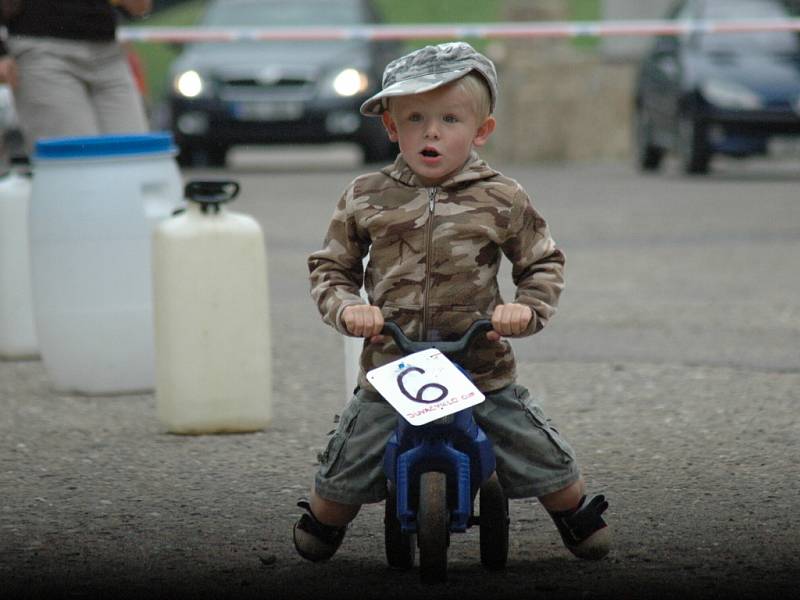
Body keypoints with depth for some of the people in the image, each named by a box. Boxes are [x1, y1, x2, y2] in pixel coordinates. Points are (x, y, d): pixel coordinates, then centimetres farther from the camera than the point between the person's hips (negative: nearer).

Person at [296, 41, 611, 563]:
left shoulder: (501, 199, -3)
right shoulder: (366, 199, 0)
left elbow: (544, 263, 9)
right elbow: (330, 266, 10)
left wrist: (528, 309, -10)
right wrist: (346, 307, -10)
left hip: (482, 369, 0)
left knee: (548, 460, -1)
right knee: (344, 473, 0)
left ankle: (582, 520, 30)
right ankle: (321, 529, 33)